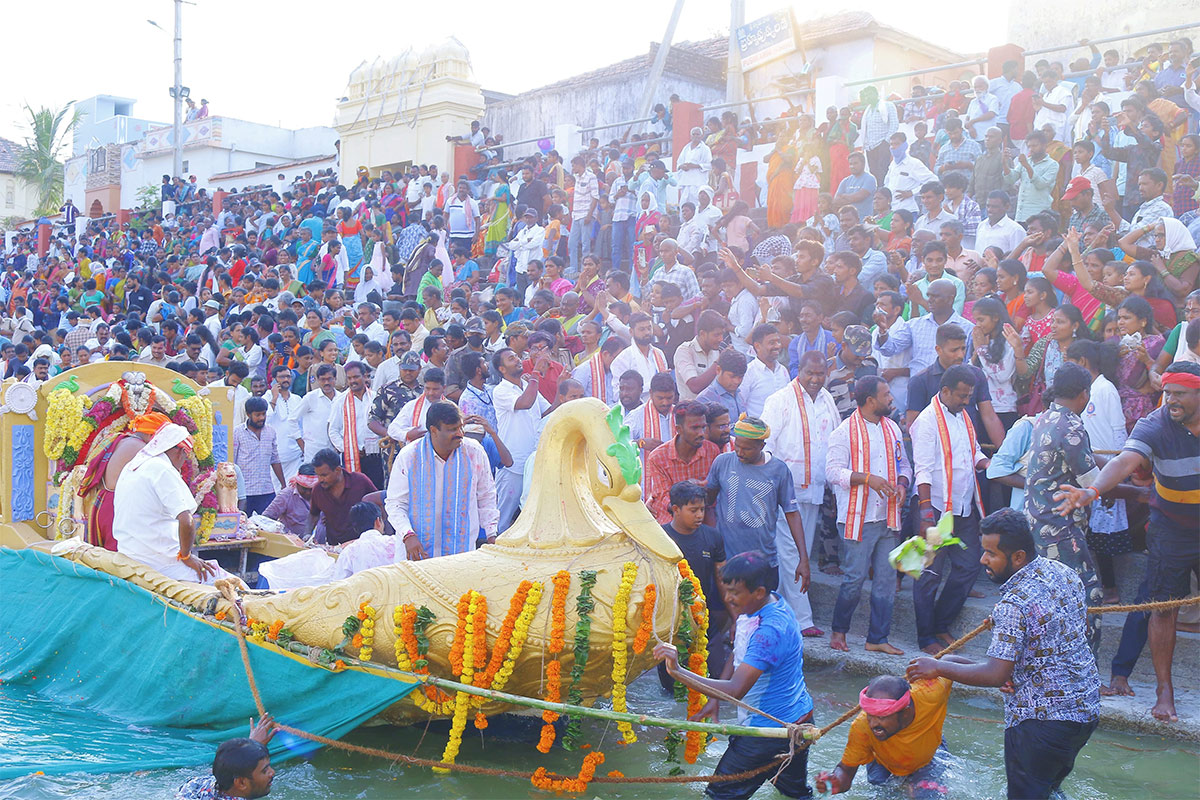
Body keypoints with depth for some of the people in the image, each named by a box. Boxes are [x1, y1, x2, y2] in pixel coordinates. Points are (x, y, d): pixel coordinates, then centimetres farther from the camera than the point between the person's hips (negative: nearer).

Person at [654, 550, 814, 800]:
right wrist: (715, 698, 1)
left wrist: (677, 671, -44)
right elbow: (739, 657, 12)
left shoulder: (770, 631, -31)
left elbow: (736, 690, -37)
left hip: (771, 730, -10)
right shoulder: (757, 606, -1)